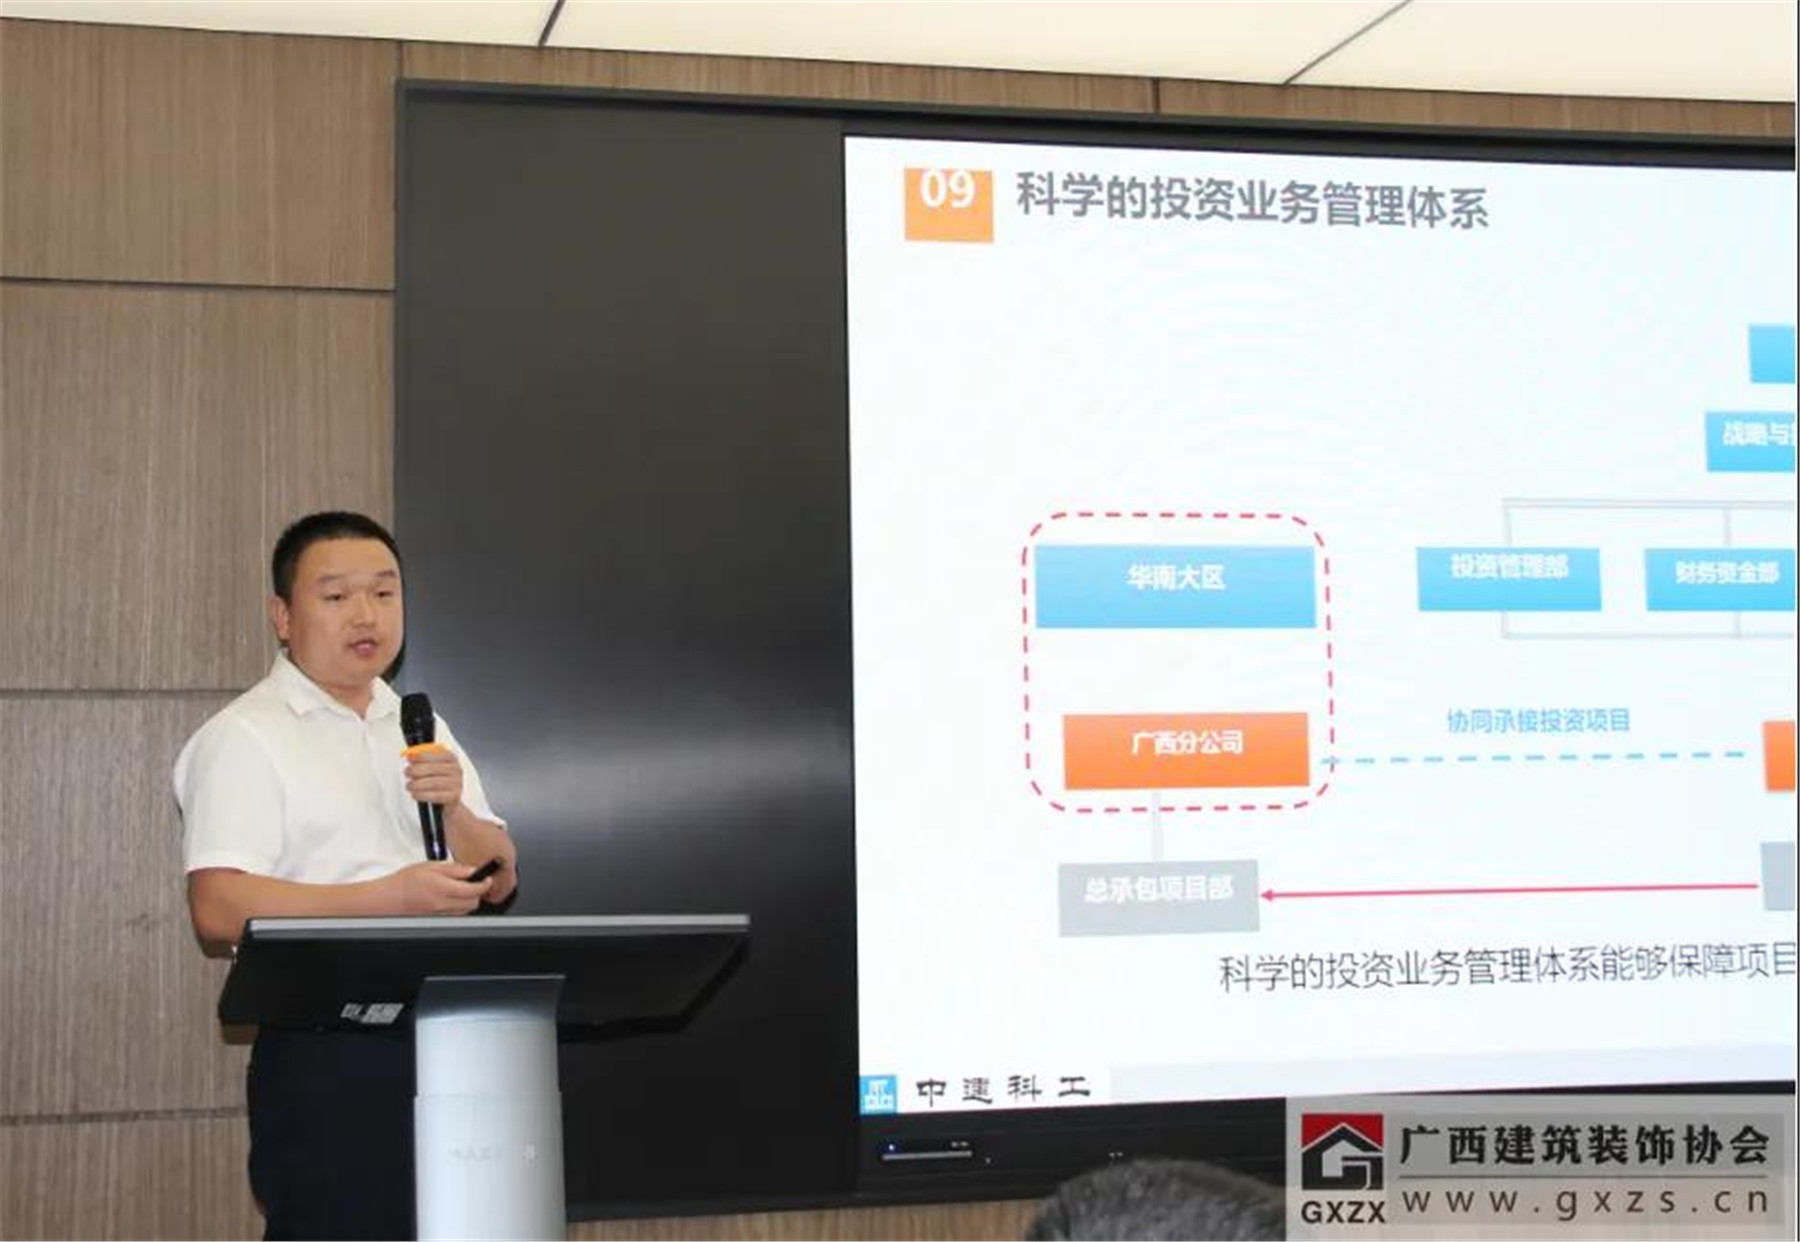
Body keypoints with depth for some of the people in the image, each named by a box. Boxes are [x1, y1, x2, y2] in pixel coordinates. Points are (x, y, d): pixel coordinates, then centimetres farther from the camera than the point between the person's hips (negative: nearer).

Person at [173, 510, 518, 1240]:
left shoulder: (421, 732, 18)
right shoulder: (244, 740, -5)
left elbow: (498, 881, 13)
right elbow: (218, 912, -18)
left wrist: (452, 809, -7)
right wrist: (390, 897, -24)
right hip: (326, 1050, -7)